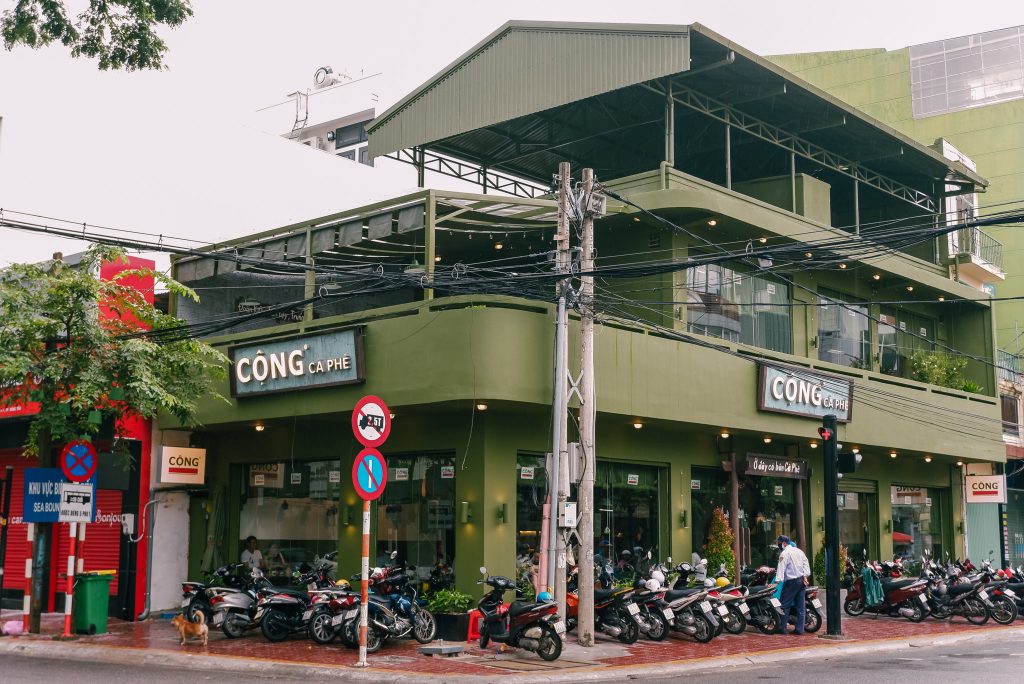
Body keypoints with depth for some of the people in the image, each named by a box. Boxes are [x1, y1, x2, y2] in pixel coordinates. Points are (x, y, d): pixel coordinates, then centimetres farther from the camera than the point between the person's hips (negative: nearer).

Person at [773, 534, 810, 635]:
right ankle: (799, 629, 6)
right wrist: (805, 576, 5)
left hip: (791, 581, -7)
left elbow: (781, 568, -19)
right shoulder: (799, 551, 13)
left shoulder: (784, 553, -11)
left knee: (785, 605, -2)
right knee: (800, 606, 7)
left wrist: (777, 581, -23)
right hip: (802, 580, 7)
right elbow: (806, 563, 11)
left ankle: (782, 628, -3)